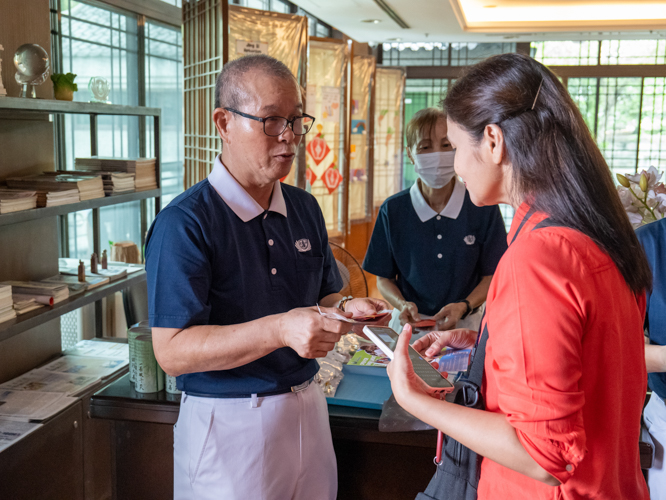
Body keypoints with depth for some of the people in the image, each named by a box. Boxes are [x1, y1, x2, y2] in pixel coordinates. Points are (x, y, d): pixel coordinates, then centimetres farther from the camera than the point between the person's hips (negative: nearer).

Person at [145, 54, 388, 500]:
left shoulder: (305, 208, 7)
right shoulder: (184, 223, -16)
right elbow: (172, 351, -21)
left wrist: (345, 311, -7)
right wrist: (280, 330, -31)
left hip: (308, 409, 6)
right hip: (230, 424, -6)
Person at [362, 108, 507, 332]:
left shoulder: (483, 209, 0)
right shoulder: (392, 210, 2)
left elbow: (491, 276, 5)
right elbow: (384, 278, 8)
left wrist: (464, 306, -11)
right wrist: (402, 304, -11)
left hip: (466, 324, 0)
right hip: (410, 324, 1)